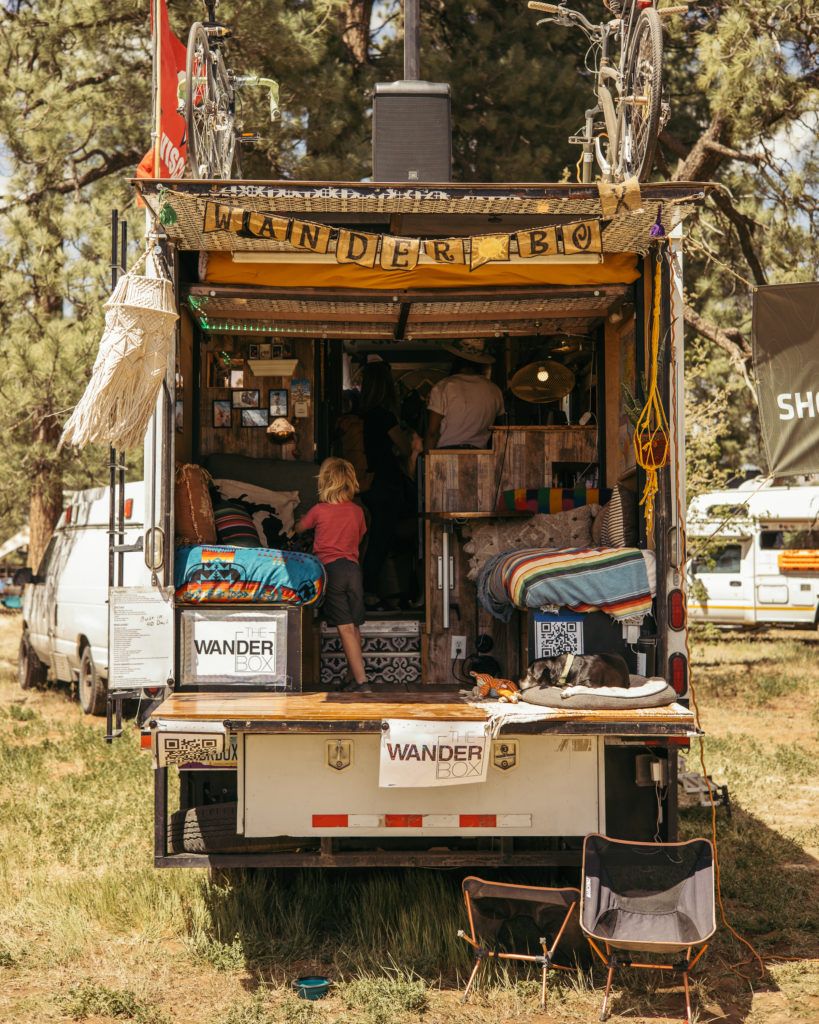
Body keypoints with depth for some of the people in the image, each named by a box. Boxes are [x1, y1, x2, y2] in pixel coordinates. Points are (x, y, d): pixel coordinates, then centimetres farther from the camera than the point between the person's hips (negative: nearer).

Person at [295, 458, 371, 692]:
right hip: (353, 567, 4)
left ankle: (362, 681, -17)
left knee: (345, 628, -9)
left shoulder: (319, 510, -1)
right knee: (354, 626, 12)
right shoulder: (357, 511, 8)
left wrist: (303, 518, 40)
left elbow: (299, 528, 18)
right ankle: (354, 677, 20)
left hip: (330, 568, -4)